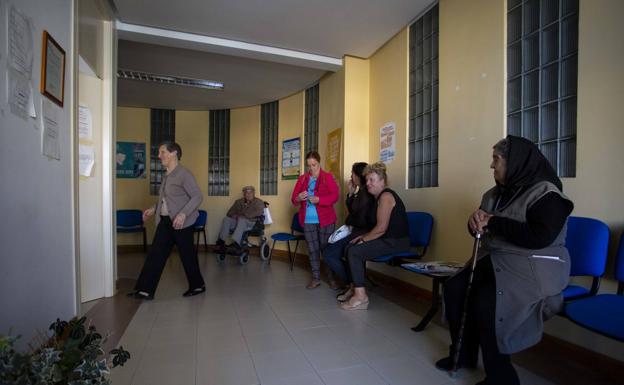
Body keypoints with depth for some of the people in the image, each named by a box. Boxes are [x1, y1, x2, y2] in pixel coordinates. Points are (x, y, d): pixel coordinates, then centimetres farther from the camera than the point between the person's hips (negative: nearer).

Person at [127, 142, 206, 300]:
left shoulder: (184, 174, -14)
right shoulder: (166, 175, 13)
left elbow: (198, 196, -20)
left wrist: (183, 214, -29)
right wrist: (154, 209, 14)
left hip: (181, 222, -8)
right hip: (165, 221, 8)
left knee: (187, 255, 4)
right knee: (155, 253, 4)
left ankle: (198, 285, 22)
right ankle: (145, 290, 10)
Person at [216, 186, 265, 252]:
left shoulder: (259, 202, 7)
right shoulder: (239, 202, 22)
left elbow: (258, 212, -11)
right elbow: (230, 212, 17)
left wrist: (244, 216, -18)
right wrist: (234, 216, -8)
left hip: (252, 223, -5)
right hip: (237, 221, 5)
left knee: (242, 220, -36)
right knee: (226, 219, -22)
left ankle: (235, 244, -48)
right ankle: (221, 241, -30)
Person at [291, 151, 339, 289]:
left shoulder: (328, 177, 1)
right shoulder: (302, 179, 11)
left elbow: (335, 196, -10)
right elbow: (293, 198, 9)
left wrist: (318, 199, -23)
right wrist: (298, 198, -15)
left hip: (325, 220, -3)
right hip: (308, 220, 4)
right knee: (313, 249, 8)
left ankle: (332, 278, 15)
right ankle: (316, 278, 17)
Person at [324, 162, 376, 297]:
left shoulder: (365, 194, -18)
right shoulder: (360, 191, 12)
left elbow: (361, 220, -20)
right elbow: (352, 211, 18)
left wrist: (349, 222, 0)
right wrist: (350, 193, 8)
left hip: (361, 234, -10)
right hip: (356, 232, 10)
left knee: (329, 254, -8)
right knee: (331, 252, 8)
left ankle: (351, 284, 4)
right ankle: (352, 283, 11)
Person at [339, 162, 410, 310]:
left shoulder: (386, 196, -14)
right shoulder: (379, 197, 17)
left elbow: (381, 228, -21)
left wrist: (363, 239, -10)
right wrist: (363, 236, 7)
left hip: (396, 241, -10)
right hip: (387, 239, 10)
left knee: (355, 251, -18)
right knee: (350, 247, 8)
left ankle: (361, 297, -12)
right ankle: (356, 288, 15)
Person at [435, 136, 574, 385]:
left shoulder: (546, 194, -13)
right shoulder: (497, 193, 12)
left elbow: (540, 237, -26)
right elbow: (483, 228, 16)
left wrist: (493, 222, -21)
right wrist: (475, 221, -9)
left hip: (533, 268, -8)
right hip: (496, 260, 8)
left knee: (486, 303, -28)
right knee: (454, 288, -9)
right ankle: (464, 353, 10)